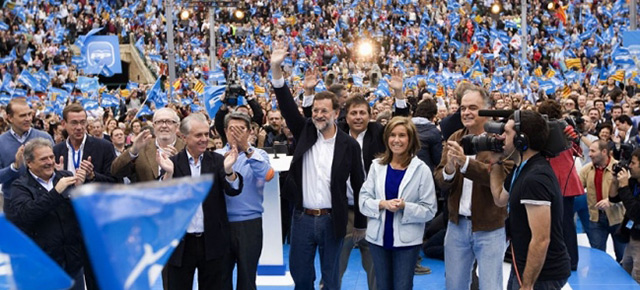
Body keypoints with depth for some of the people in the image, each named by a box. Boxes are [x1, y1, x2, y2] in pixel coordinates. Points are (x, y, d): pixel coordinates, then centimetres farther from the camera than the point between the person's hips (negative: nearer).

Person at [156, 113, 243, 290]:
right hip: (180, 243, 0)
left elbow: (234, 190, -9)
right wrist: (168, 172, -26)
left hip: (213, 242, 1)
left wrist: (228, 169, -28)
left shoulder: (217, 161, 2)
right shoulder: (173, 163, 0)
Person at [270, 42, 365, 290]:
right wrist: (276, 69, -21)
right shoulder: (305, 132, 2)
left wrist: (360, 223, 2)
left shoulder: (349, 145, -4)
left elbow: (358, 185, 0)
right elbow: (288, 106, -9)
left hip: (332, 220, -2)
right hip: (302, 218, 2)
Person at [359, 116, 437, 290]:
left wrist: (405, 207, -24)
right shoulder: (377, 165, 2)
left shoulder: (421, 169, -7)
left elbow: (429, 210, -8)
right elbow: (363, 200, -1)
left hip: (407, 240, -3)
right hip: (378, 237, 3)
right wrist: (382, 204, -18)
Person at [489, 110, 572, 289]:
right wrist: (496, 162, 12)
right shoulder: (525, 169, 7)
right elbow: (500, 199, 23)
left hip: (542, 274, -10)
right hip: (524, 267, 10)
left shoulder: (535, 177, -25)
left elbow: (541, 240, -27)